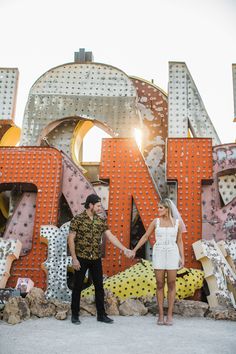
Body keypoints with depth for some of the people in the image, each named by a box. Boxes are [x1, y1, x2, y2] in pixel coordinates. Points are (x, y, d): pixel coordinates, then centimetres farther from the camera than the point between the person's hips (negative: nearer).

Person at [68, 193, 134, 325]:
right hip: (81, 258, -4)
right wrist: (74, 258, -13)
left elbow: (111, 236, 2)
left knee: (99, 286, 8)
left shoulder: (101, 221, 5)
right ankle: (75, 315, 19)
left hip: (96, 259, 5)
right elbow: (71, 239, -9)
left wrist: (125, 249, -7)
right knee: (78, 287, 6)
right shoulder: (78, 219, -9)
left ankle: (101, 314, 20)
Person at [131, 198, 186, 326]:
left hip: (172, 254, 0)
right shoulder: (156, 222, 2)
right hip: (159, 254, 0)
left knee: (171, 284, 2)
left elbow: (179, 241, 6)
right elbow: (145, 236, 8)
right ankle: (161, 314, 11)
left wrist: (182, 257, 0)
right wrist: (134, 250, 7)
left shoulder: (177, 222, 2)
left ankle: (170, 314, 11)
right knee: (160, 284, 2)